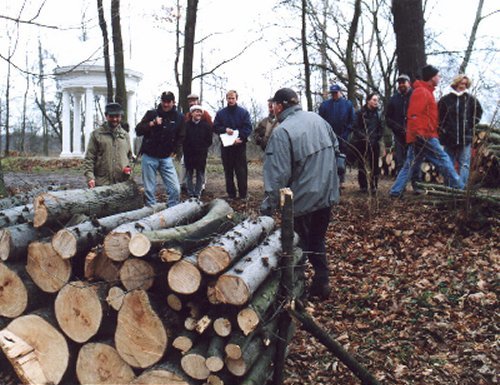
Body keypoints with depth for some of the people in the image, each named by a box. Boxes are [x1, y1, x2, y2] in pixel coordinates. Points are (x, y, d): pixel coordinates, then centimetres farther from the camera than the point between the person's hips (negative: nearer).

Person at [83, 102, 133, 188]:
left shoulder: (125, 135, 15)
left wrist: (128, 167, 3)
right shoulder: (96, 134, 3)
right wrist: (90, 177, -11)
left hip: (122, 183, 3)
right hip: (102, 183, -3)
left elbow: (130, 156, 23)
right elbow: (89, 158, 0)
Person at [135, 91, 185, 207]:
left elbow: (180, 137, 12)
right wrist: (152, 123, -17)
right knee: (149, 190, 3)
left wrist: (175, 151, 2)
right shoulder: (151, 113, 0)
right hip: (149, 157, -1)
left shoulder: (179, 117, 3)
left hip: (166, 158, 1)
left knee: (175, 189, -8)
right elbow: (138, 130, -3)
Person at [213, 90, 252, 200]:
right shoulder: (220, 113, 9)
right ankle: (231, 194, 13)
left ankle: (243, 194, 3)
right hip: (225, 146, 2)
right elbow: (215, 127, 5)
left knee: (241, 170, -3)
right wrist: (225, 129, -14)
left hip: (240, 145, -2)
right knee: (228, 171, 6)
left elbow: (248, 128, -4)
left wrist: (240, 138, -18)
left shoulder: (244, 112, 3)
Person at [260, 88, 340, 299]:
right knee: (317, 240, 21)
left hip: (303, 200, -7)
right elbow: (335, 147, 15)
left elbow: (278, 175, -23)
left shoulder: (282, 132, -20)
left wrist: (267, 206, -18)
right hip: (327, 195, 7)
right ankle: (321, 284, 25)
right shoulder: (317, 119, 3)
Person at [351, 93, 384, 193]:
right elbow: (355, 128, -4)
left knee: (375, 165, -1)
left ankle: (374, 186, 7)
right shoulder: (360, 113, -2)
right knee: (362, 166, 3)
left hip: (374, 143, 3)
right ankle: (363, 186, 12)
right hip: (361, 143, -3)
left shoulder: (378, 114, 9)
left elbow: (381, 129, 13)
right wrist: (364, 137, -13)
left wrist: (377, 138, -2)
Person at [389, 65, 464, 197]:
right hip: (425, 137, -10)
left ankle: (396, 191, 8)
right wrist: (419, 134, -25)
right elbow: (414, 115, -20)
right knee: (444, 160, -5)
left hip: (419, 137, 10)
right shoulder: (421, 92, -10)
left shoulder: (426, 92, 22)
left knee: (410, 165, 9)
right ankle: (458, 188, 1)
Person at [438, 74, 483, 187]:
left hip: (465, 138, 0)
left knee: (464, 164, -3)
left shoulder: (471, 100, 3)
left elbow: (478, 113, 14)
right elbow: (438, 115, 8)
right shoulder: (445, 99, 1)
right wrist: (442, 128, 2)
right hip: (449, 137, 0)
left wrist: (471, 125, 4)